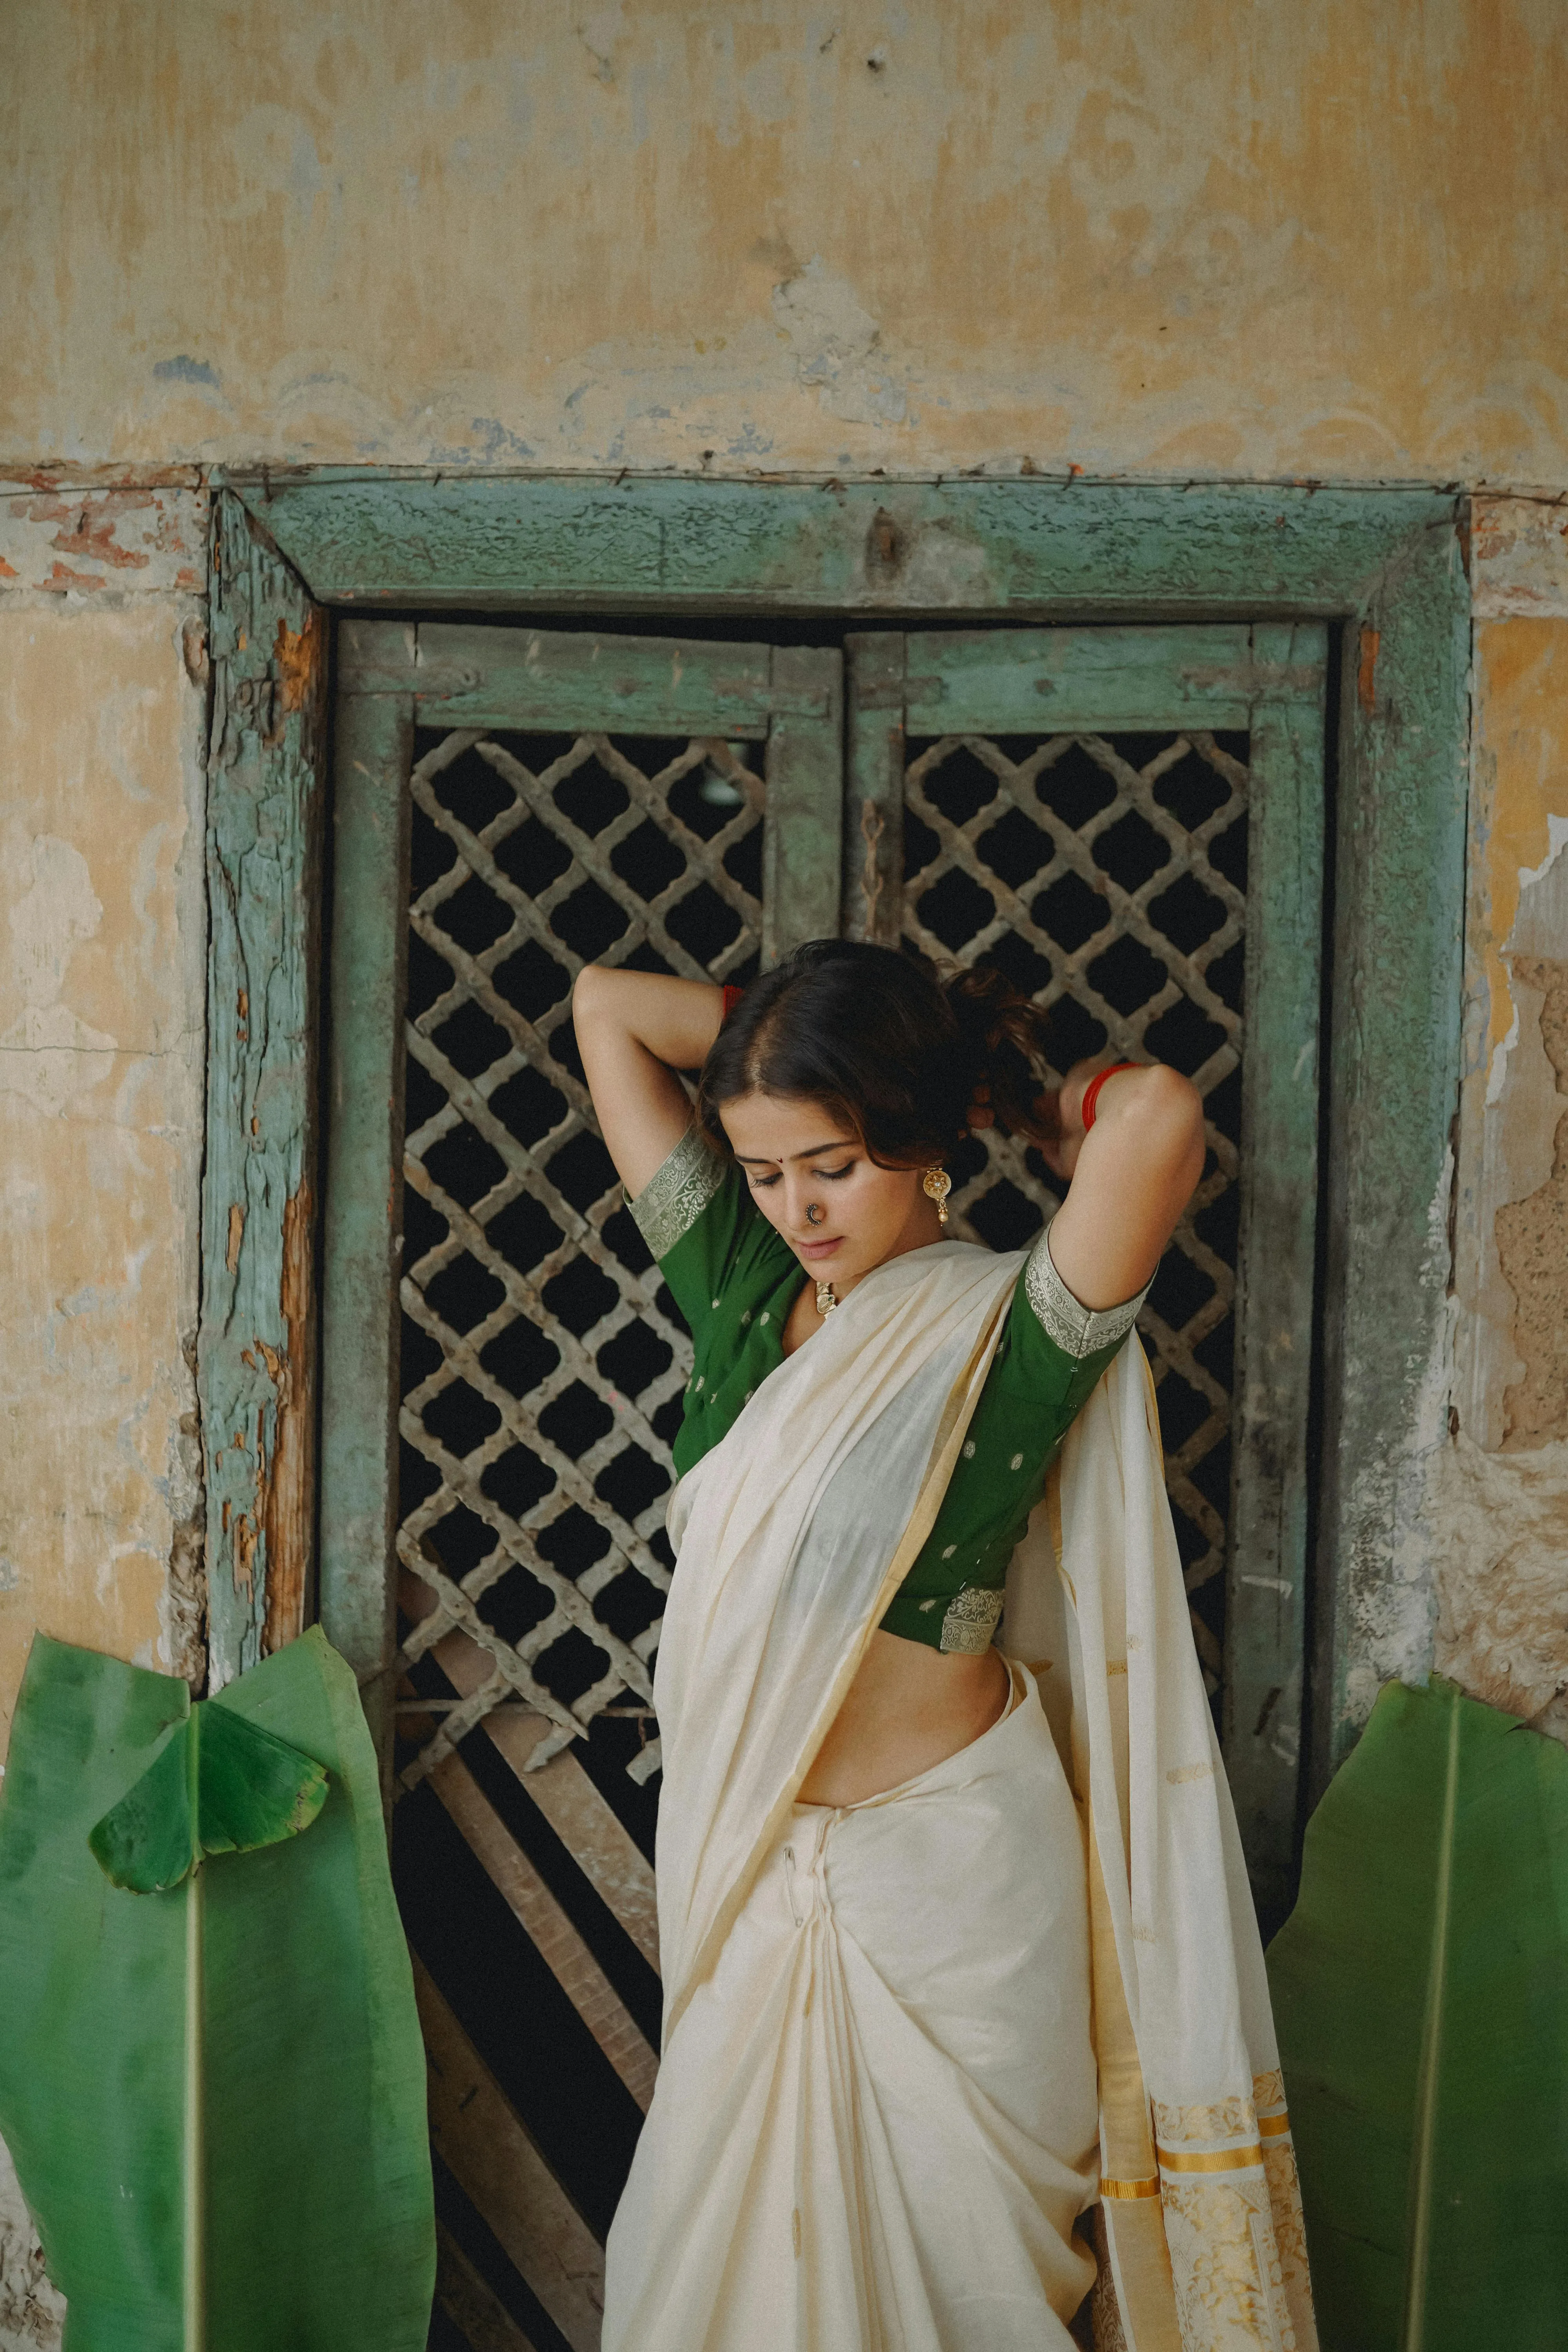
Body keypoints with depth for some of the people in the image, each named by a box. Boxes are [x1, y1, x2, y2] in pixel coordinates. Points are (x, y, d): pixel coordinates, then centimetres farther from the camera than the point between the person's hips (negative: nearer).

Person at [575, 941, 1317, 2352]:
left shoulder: (1014, 1332, -13)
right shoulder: (738, 1282, 1)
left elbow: (1157, 1113, -31)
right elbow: (607, 1004, 4)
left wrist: (1040, 1108, -10)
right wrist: (847, 1046, 3)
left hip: (948, 1869, -4)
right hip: (754, 1867, 5)